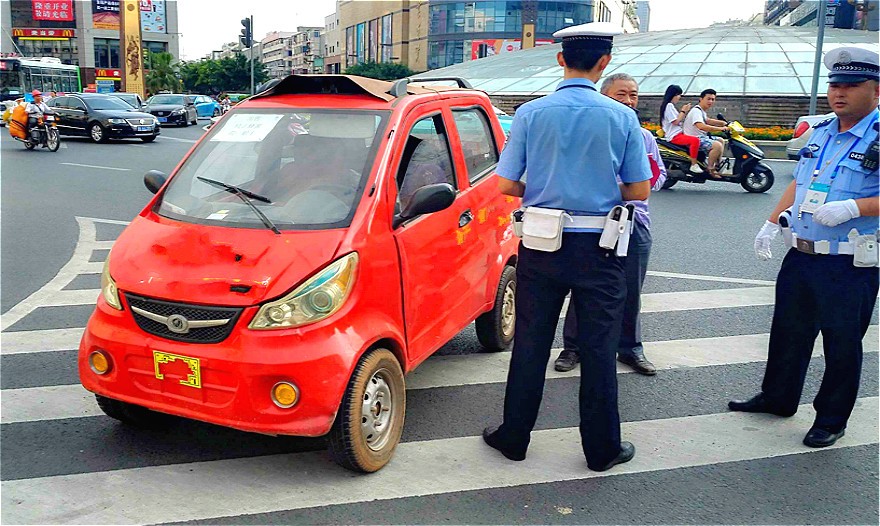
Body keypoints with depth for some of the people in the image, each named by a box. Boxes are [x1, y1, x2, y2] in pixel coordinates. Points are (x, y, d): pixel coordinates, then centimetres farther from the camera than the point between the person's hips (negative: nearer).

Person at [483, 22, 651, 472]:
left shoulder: (531, 113, -4)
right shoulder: (622, 118, -5)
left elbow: (505, 185, -5)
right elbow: (639, 191, -2)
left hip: (541, 246, 1)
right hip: (598, 249, -1)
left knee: (530, 344, 12)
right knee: (598, 350, 9)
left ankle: (513, 437, 24)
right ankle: (602, 449, 21)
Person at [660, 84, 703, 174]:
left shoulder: (671, 105, 20)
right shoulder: (669, 105, -12)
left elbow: (679, 120, 20)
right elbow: (675, 122, -17)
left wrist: (684, 112, 9)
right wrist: (683, 111, -8)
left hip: (677, 133, 11)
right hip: (674, 136, -11)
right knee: (695, 140, -28)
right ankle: (694, 165, -24)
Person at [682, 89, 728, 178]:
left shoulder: (701, 110, 14)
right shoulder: (696, 111, -19)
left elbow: (707, 120, 32)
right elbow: (701, 126, -35)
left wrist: (723, 123, 19)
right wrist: (720, 128, -32)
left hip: (702, 137, 11)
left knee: (721, 141, 21)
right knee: (717, 145, -26)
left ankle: (717, 166, 18)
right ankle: (710, 169, -14)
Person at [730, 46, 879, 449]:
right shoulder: (821, 132, 10)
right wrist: (771, 223, 13)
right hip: (801, 256, 7)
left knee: (842, 344, 7)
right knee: (788, 330, 19)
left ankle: (832, 419, 24)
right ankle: (777, 398, 37)